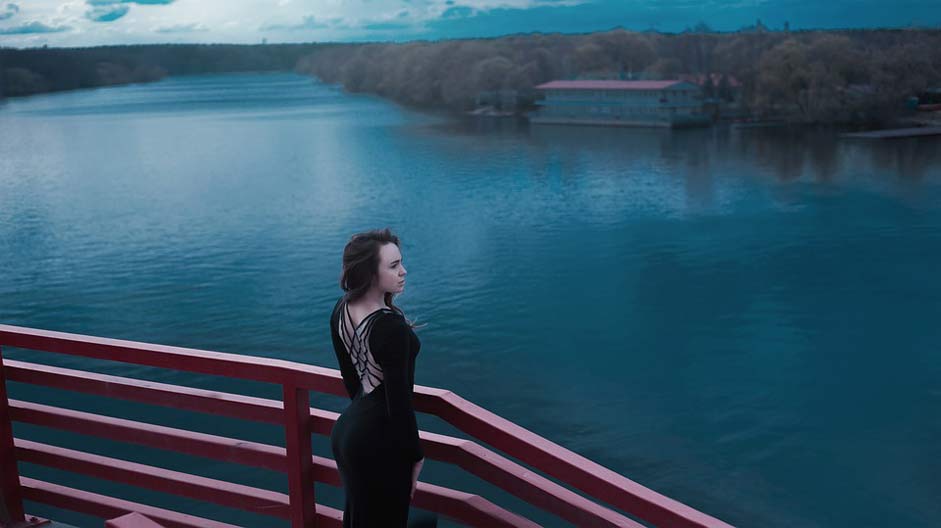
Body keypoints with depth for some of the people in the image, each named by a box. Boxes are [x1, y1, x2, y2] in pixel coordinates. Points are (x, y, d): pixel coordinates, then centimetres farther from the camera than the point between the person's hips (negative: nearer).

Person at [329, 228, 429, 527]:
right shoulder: (390, 326, -28)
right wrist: (415, 455, -10)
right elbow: (399, 399, -22)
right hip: (380, 442, -8)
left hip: (349, 428, 8)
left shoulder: (341, 311, -3)